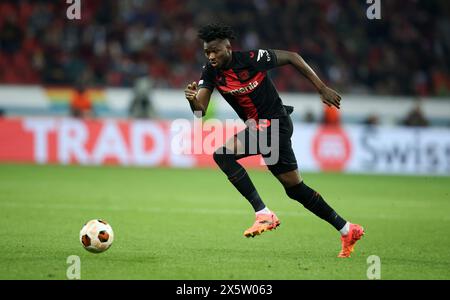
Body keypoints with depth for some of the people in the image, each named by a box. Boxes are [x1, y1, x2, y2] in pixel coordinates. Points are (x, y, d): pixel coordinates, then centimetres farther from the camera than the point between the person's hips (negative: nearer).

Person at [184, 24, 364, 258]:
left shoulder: (252, 58, -18)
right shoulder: (211, 71, -2)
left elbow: (291, 57, -6)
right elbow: (200, 111, -10)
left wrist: (322, 89, -5)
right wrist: (193, 100, -35)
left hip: (276, 123, -7)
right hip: (258, 127, 7)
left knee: (223, 153, -23)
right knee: (295, 188, 11)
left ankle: (264, 214, -22)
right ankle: (347, 230, 23)